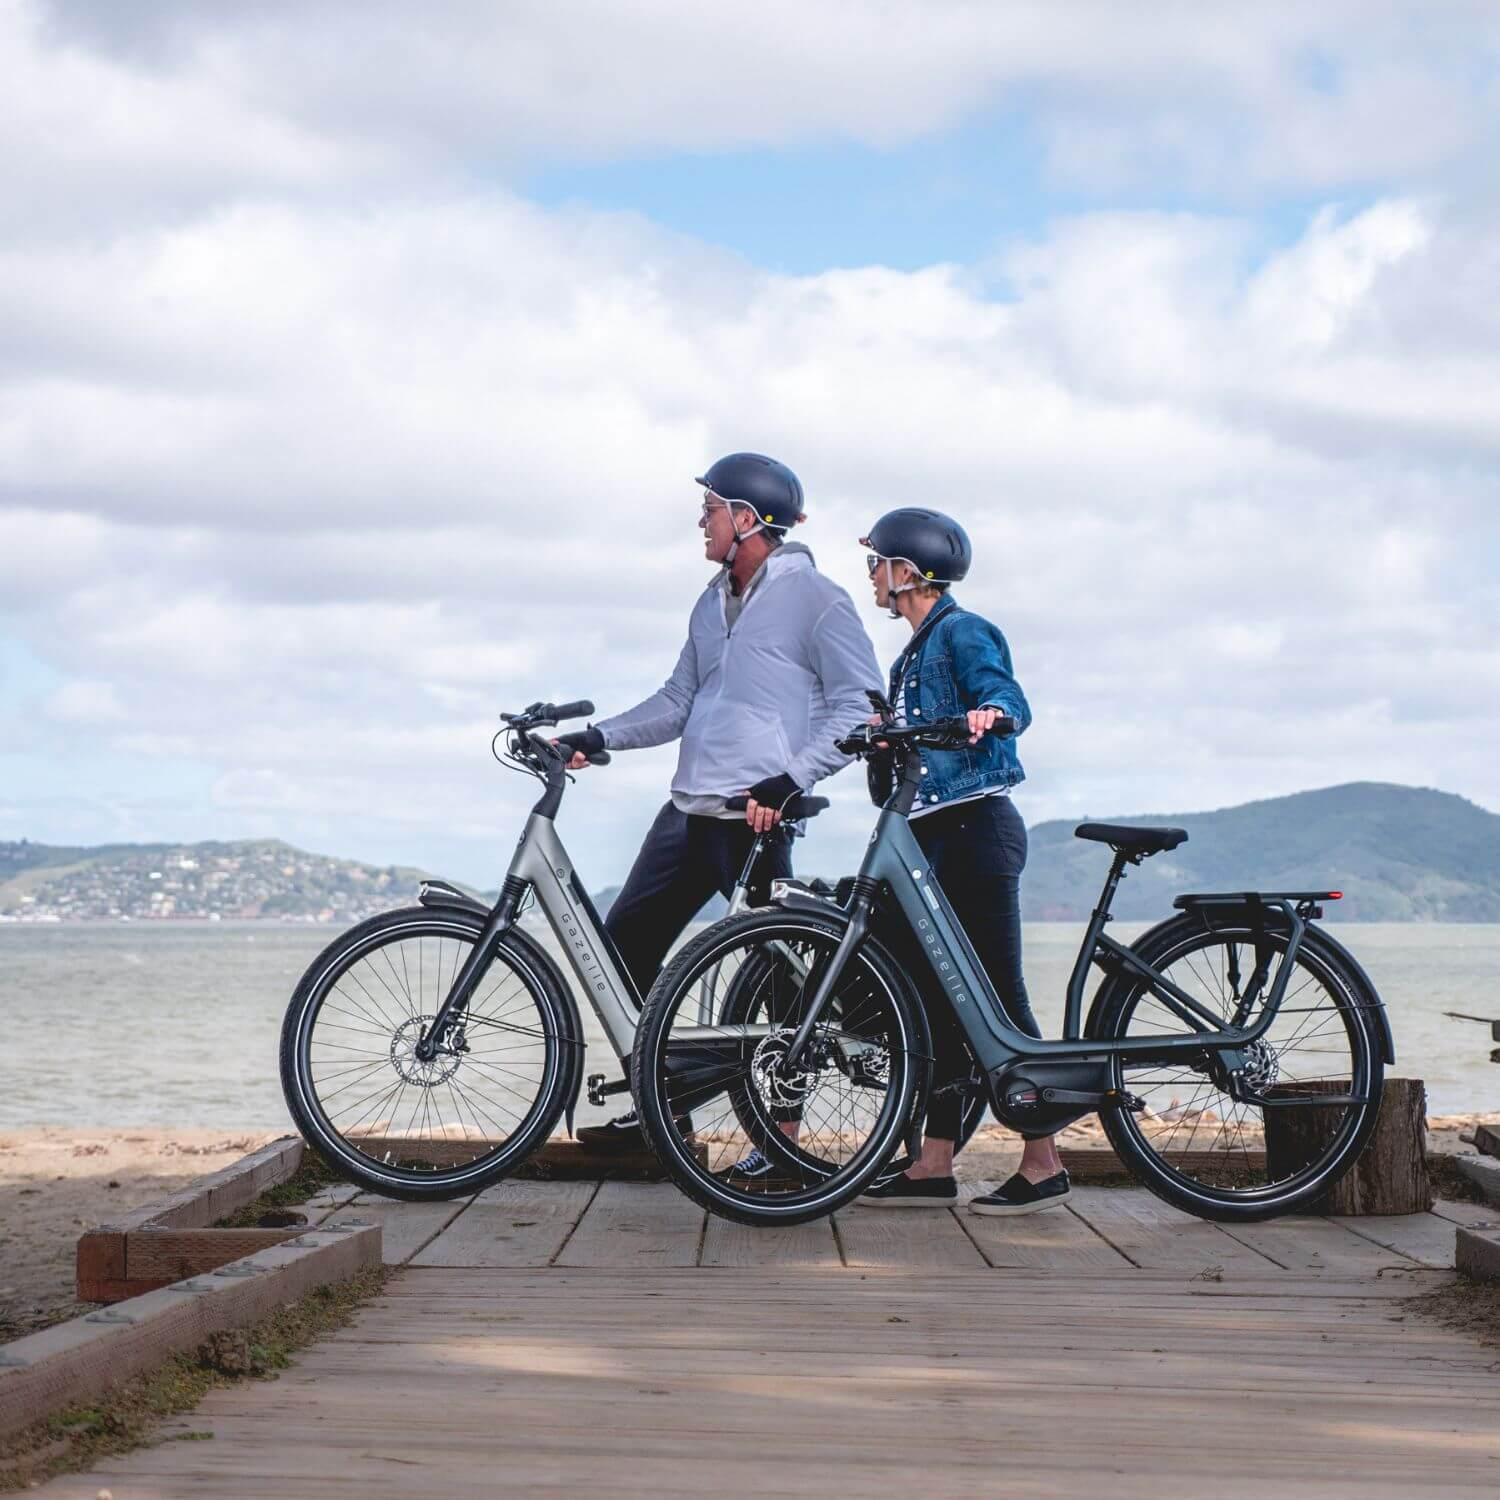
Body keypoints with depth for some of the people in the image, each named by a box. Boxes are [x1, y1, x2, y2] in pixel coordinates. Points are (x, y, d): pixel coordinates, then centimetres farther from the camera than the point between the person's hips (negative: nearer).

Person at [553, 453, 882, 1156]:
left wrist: (791, 780, -21)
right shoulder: (713, 603, 17)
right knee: (624, 946, 6)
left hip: (756, 820, -8)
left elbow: (861, 706, -12)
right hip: (688, 810, 8)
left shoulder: (814, 599, -7)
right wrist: (597, 738, 9)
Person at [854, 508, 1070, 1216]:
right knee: (940, 997, 7)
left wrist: (990, 712, -43)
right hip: (933, 837, 9)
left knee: (997, 993, -8)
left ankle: (1043, 1165, -5)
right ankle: (933, 1168, 8)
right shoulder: (911, 657, 22)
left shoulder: (963, 632, -5)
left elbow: (1008, 696, -23)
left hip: (977, 828, -9)